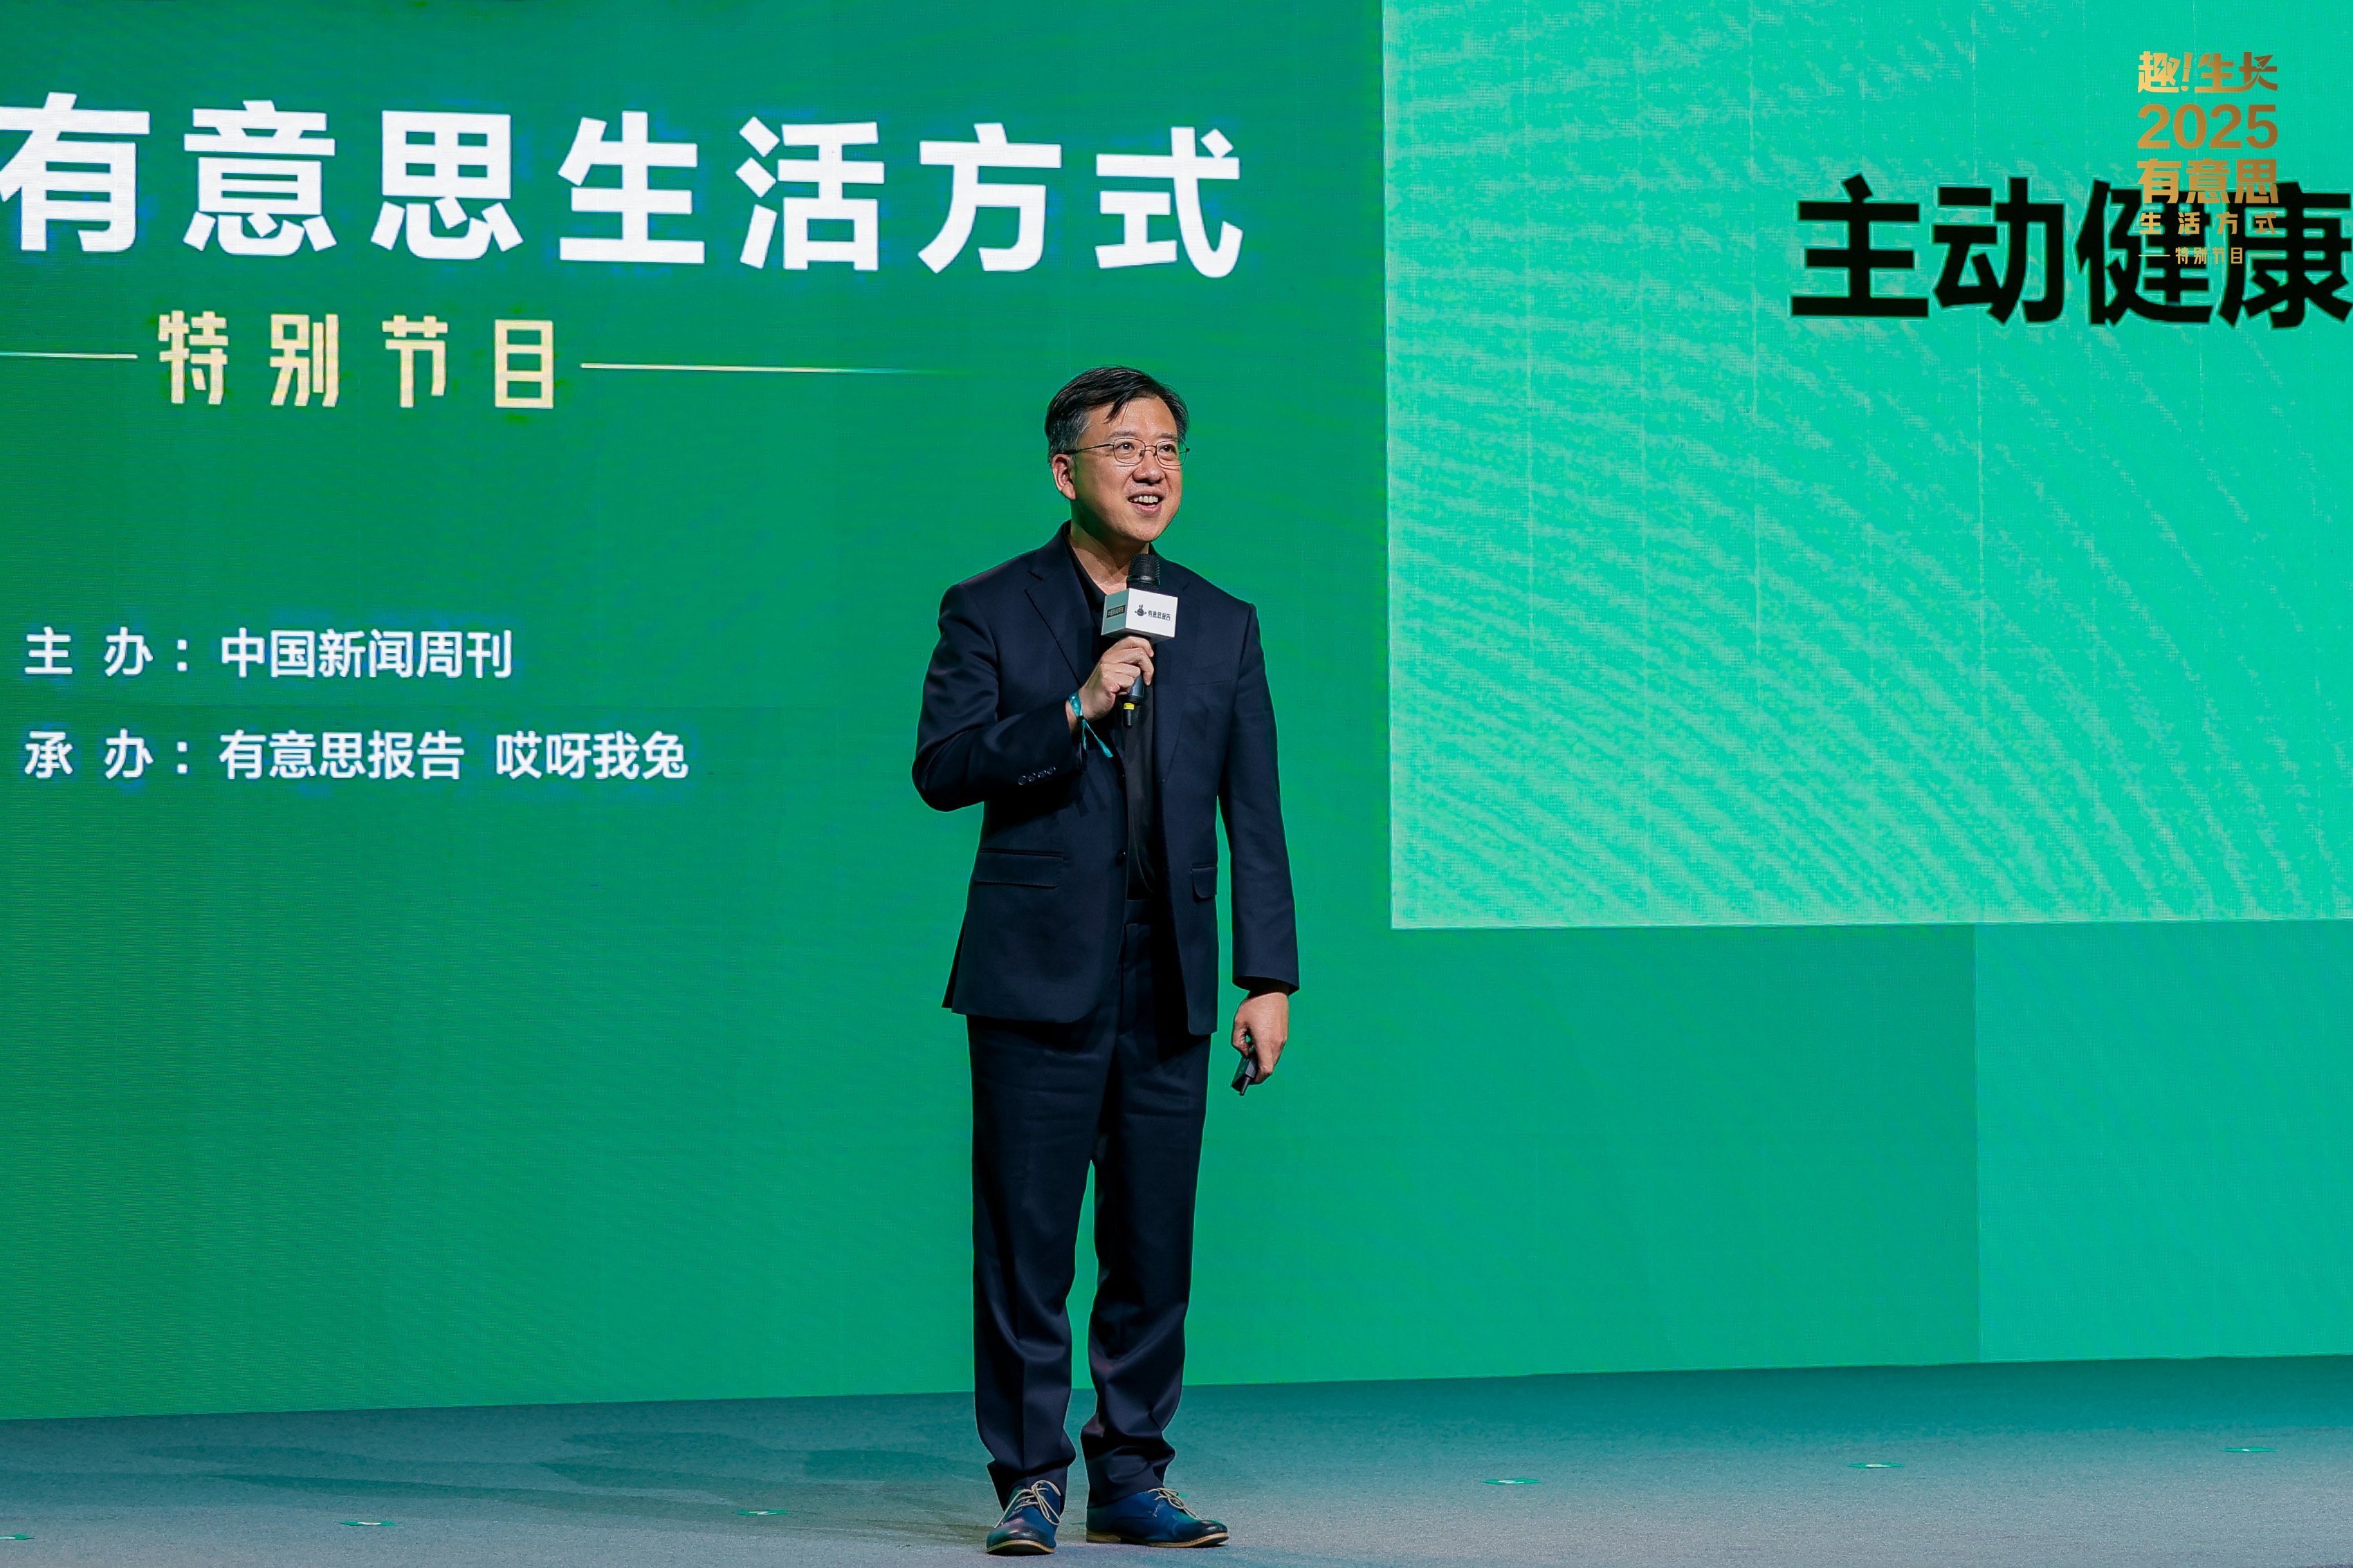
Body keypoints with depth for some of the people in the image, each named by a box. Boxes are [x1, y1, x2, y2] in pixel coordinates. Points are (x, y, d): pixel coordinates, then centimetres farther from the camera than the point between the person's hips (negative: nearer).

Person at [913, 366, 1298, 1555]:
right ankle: (1029, 1481, 9)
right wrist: (1076, 709, -18)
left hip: (1168, 987, 3)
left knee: (1155, 1248, 6)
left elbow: (1254, 817, 10)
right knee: (1025, 1245, -1)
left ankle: (1130, 1480, 16)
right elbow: (942, 768, -8)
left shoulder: (1221, 625, 12)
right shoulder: (989, 610, 3)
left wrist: (1269, 978, 5)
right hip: (1037, 977, -3)